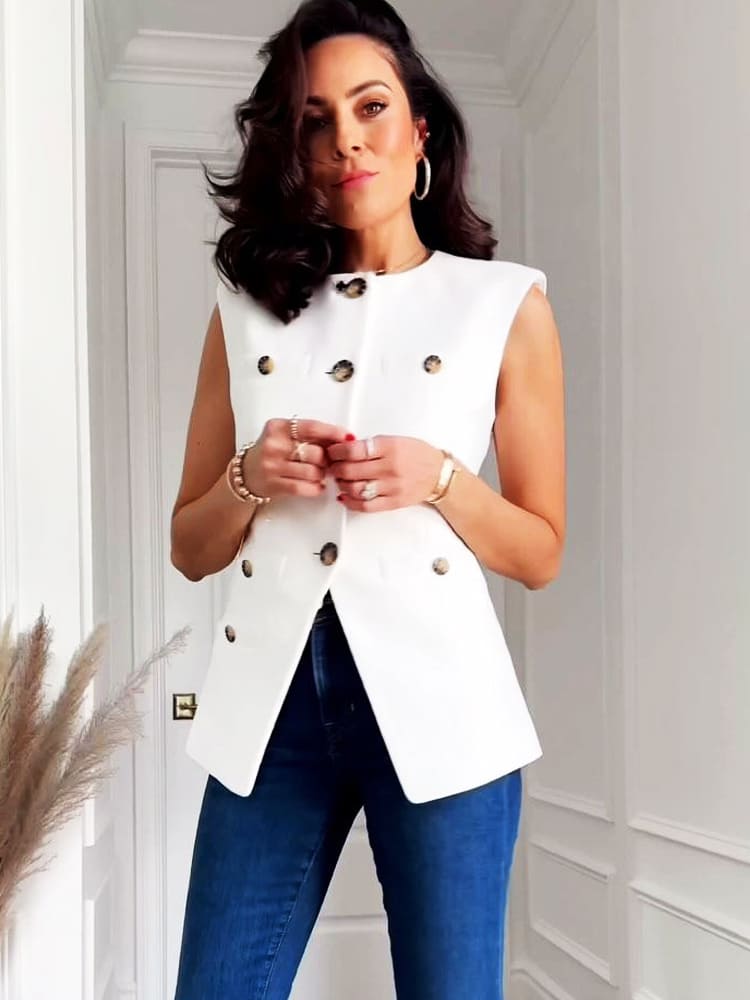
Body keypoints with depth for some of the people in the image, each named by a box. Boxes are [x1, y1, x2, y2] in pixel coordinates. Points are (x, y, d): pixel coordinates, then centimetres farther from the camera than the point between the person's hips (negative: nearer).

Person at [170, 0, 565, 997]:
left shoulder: (505, 302, 3)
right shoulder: (246, 306, 9)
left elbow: (541, 552, 5)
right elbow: (189, 548, 11)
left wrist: (438, 478, -13)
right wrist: (251, 479, -10)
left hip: (435, 697, -1)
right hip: (270, 696, 2)